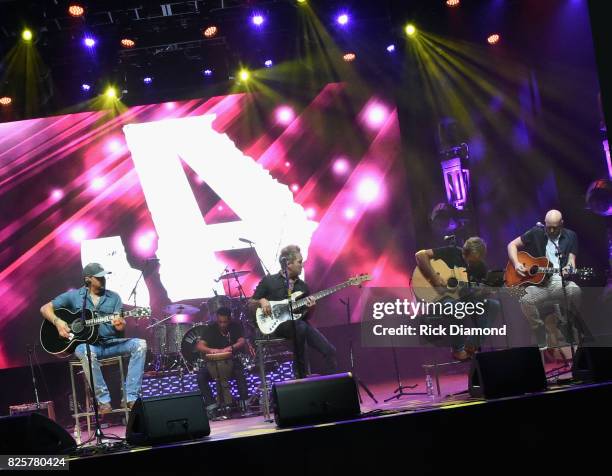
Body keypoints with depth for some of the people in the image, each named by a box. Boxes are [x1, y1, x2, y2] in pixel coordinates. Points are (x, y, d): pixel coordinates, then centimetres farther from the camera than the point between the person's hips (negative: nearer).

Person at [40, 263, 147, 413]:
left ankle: (131, 398, -24)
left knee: (140, 344, -22)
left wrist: (121, 326, -23)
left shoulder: (114, 298, 10)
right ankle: (103, 400, -27)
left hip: (110, 343, 3)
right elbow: (45, 308, 7)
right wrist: (58, 322, -12)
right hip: (85, 342, -3)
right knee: (87, 352, -40)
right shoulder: (74, 296, 6)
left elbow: (121, 329, 3)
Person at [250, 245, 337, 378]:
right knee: (301, 326, -38)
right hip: (276, 324, -5)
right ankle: (301, 377, -27)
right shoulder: (269, 281, 3)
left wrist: (309, 309, -5)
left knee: (329, 351, -15)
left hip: (300, 324, 5)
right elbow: (251, 304, 9)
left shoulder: (303, 286, 15)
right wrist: (262, 301, -12)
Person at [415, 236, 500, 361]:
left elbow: (477, 291, 3)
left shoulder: (481, 266, 0)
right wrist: (434, 278, -25)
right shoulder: (451, 253, -13)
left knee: (493, 305, -15)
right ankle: (458, 349, -18)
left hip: (466, 297, 5)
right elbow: (420, 255, -20)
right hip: (443, 296, -5)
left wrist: (486, 291, -22)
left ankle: (474, 345, -9)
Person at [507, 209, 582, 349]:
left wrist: (568, 268, -18)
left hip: (561, 281, 0)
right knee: (525, 300, -31)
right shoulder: (536, 233, 10)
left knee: (575, 291, -36)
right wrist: (516, 264, -4)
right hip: (538, 282, 0)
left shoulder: (570, 236, 13)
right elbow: (512, 245, 13)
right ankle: (542, 345, -18)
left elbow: (571, 260, 7)